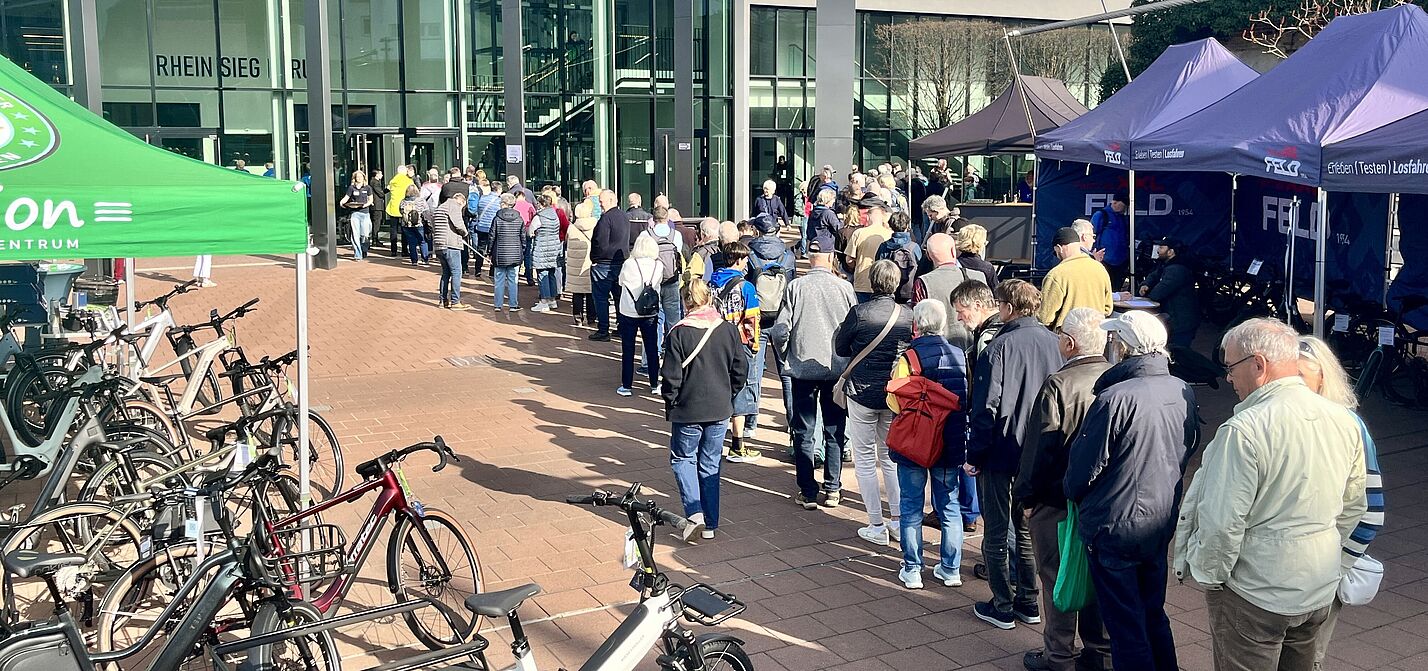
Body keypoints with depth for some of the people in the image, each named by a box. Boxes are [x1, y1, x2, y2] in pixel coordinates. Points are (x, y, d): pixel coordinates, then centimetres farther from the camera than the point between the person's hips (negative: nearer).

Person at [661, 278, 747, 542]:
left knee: (682, 459, 15)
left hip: (688, 411, -4)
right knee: (710, 465, 15)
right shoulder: (729, 330, -3)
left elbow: (671, 378, -12)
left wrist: (670, 406, 4)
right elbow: (740, 370, 4)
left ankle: (694, 511, -4)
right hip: (720, 411, 4)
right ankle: (710, 524, 17)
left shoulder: (678, 334, -15)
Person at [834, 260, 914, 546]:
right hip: (895, 395, 4)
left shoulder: (860, 312, -14)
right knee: (890, 457, 19)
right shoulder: (907, 315, -5)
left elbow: (840, 348, -2)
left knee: (865, 459, 7)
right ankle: (898, 518, 20)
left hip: (862, 393, -4)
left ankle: (876, 526, 8)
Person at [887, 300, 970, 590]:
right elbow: (969, 399, 4)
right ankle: (951, 569, 22)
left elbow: (896, 402, -15)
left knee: (911, 509, 9)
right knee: (949, 507, 15)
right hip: (951, 444, 4)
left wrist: (892, 385, 4)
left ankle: (912, 571, 13)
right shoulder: (960, 355, -3)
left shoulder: (909, 357, -16)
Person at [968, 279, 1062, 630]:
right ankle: (1028, 602, 25)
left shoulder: (999, 347, -18)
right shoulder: (1053, 343, -1)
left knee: (997, 534, 7)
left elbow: (986, 408, -18)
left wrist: (975, 455, -9)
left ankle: (1002, 607, 14)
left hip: (1000, 454, -5)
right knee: (1027, 529, 18)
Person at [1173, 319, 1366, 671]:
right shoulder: (1344, 421, 0)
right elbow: (1354, 506, 11)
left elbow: (1221, 523, -23)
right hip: (1320, 590, 7)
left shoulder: (1243, 431, -24)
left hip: (1255, 595, -7)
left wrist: (1208, 573, -6)